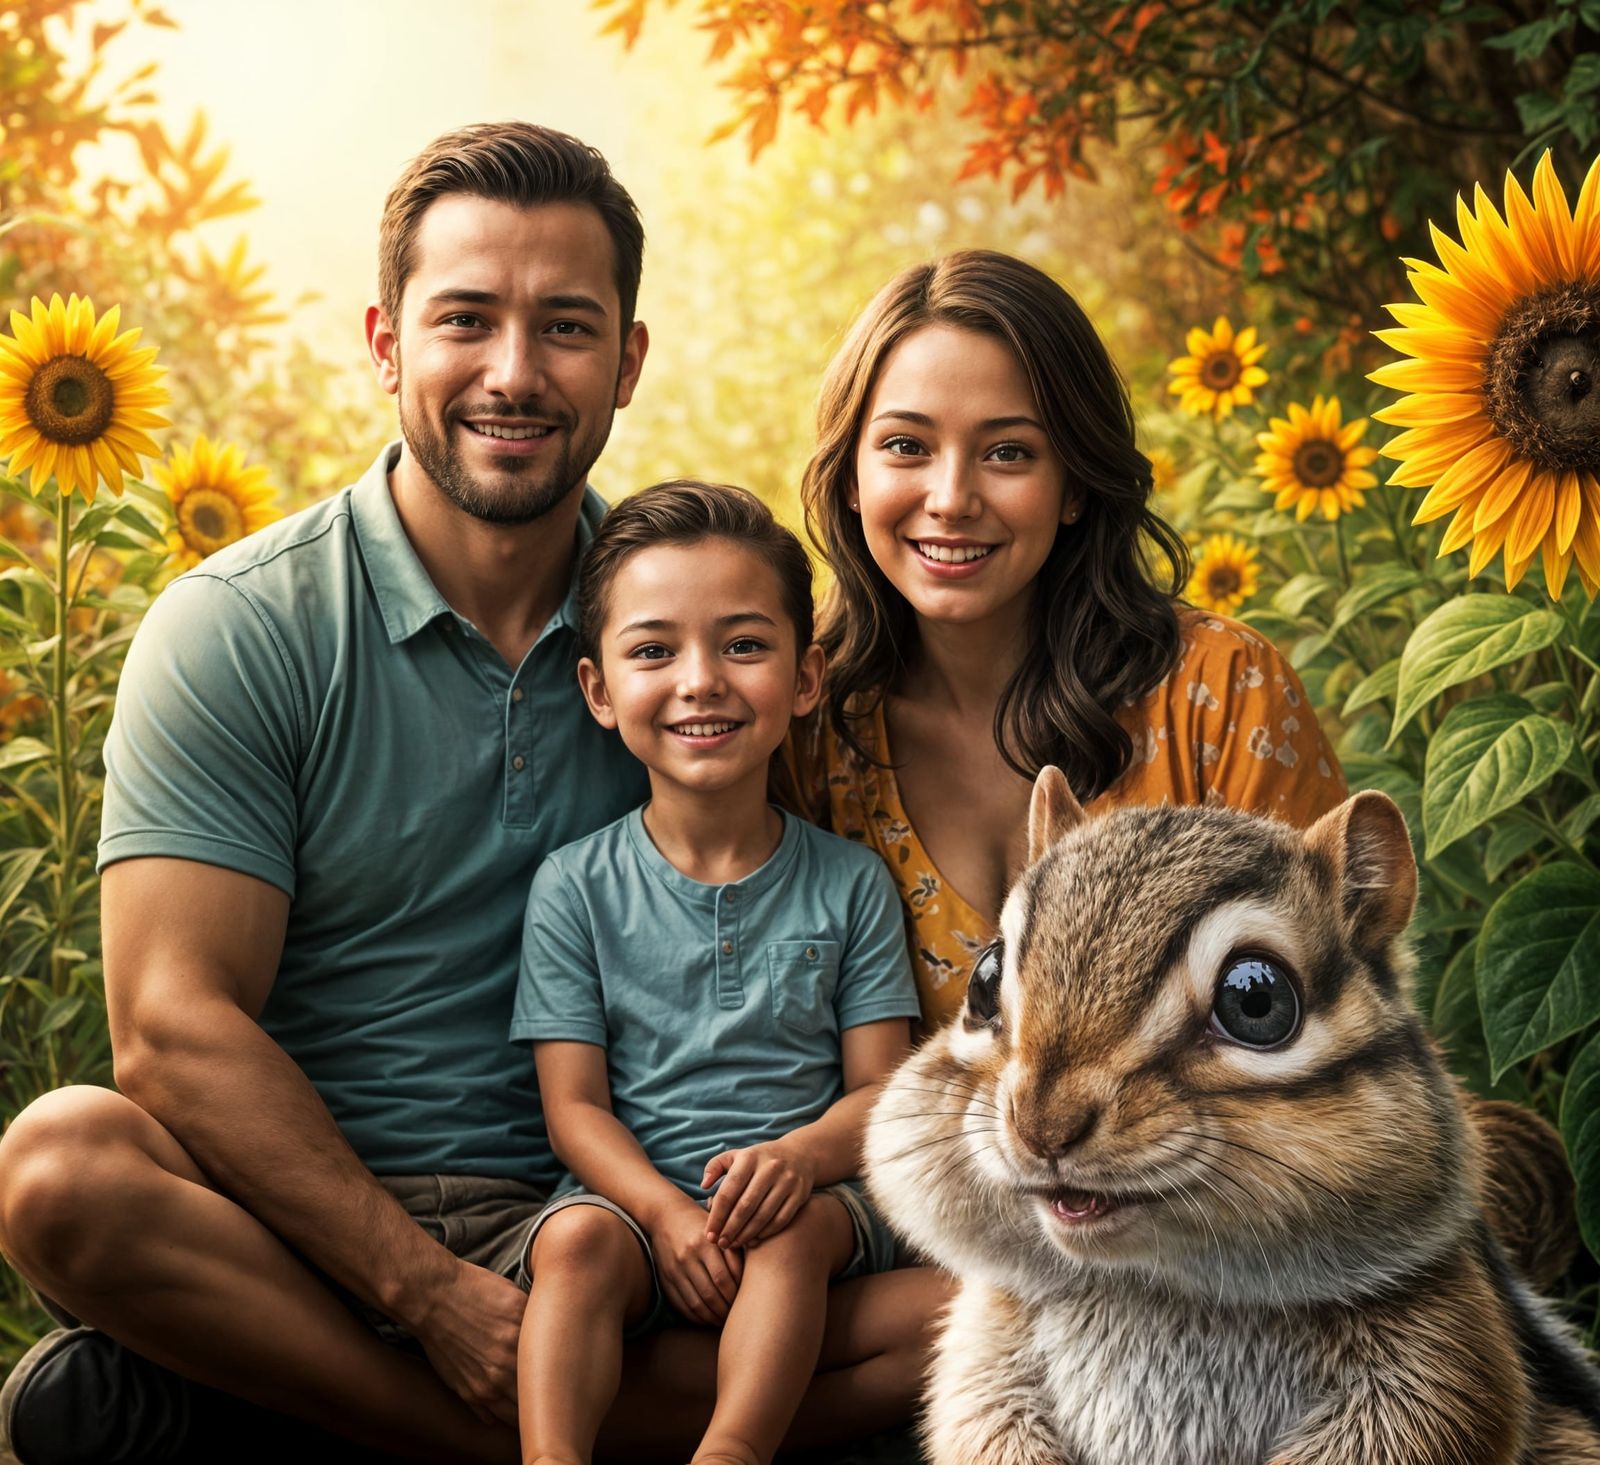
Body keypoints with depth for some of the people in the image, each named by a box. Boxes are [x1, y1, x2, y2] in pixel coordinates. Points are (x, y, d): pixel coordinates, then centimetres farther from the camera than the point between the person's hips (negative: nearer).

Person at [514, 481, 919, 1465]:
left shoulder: (850, 883, 5)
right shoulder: (576, 887, 3)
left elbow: (882, 1086, 2)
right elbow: (576, 1105, -1)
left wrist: (800, 1154, -21)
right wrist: (665, 1210, -20)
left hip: (812, 1193, 0)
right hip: (639, 1190, 0)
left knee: (792, 1229, -31)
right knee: (575, 1239, -29)